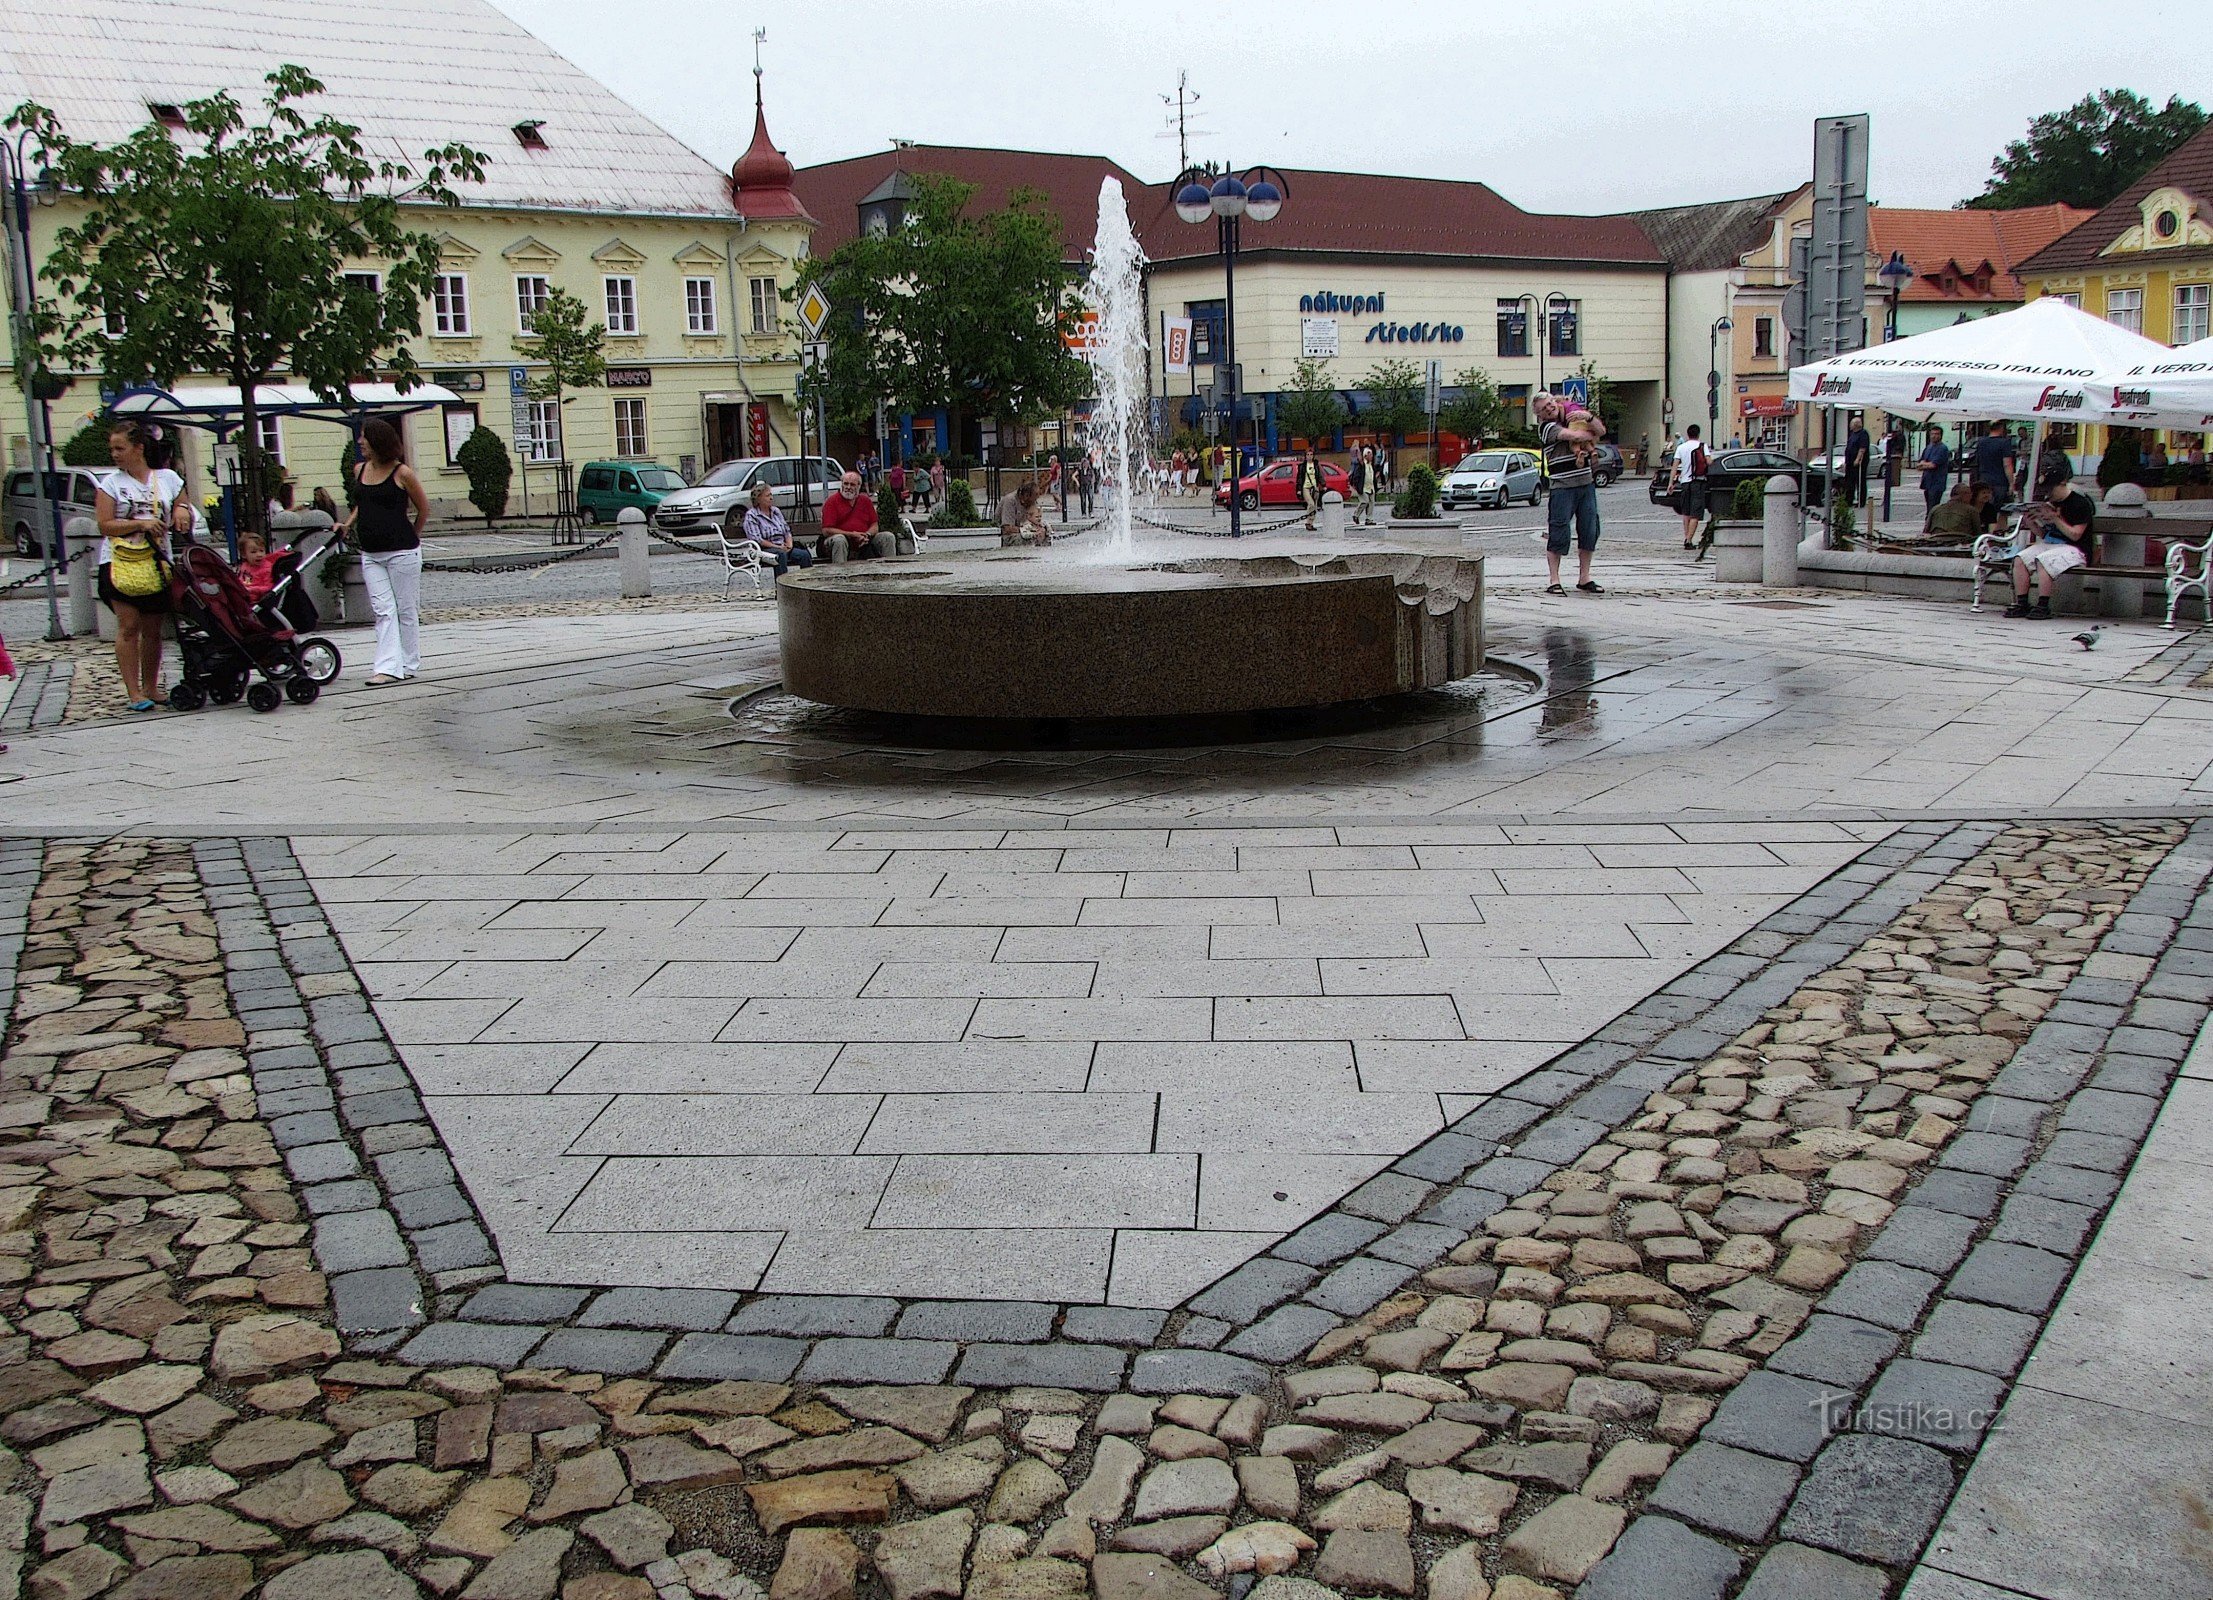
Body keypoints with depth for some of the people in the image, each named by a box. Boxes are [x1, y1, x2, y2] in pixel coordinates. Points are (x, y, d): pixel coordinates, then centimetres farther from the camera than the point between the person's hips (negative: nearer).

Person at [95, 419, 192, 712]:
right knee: (129, 627, -7)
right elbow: (105, 525, -4)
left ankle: (151, 688, 16)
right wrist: (140, 524, -16)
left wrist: (182, 511, -7)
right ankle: (133, 691, -6)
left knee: (153, 630, 6)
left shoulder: (167, 478, 8)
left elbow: (184, 513, 16)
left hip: (157, 564, 2)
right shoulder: (111, 483, 3)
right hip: (120, 564, -2)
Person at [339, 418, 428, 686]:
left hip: (401, 552, -6)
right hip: (370, 553, 6)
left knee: (405, 611, 3)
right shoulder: (360, 470, 9)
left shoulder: (402, 473, -9)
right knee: (382, 611, -1)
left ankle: (409, 666, 13)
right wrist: (349, 523, 10)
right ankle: (389, 667, -5)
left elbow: (423, 508, 1)